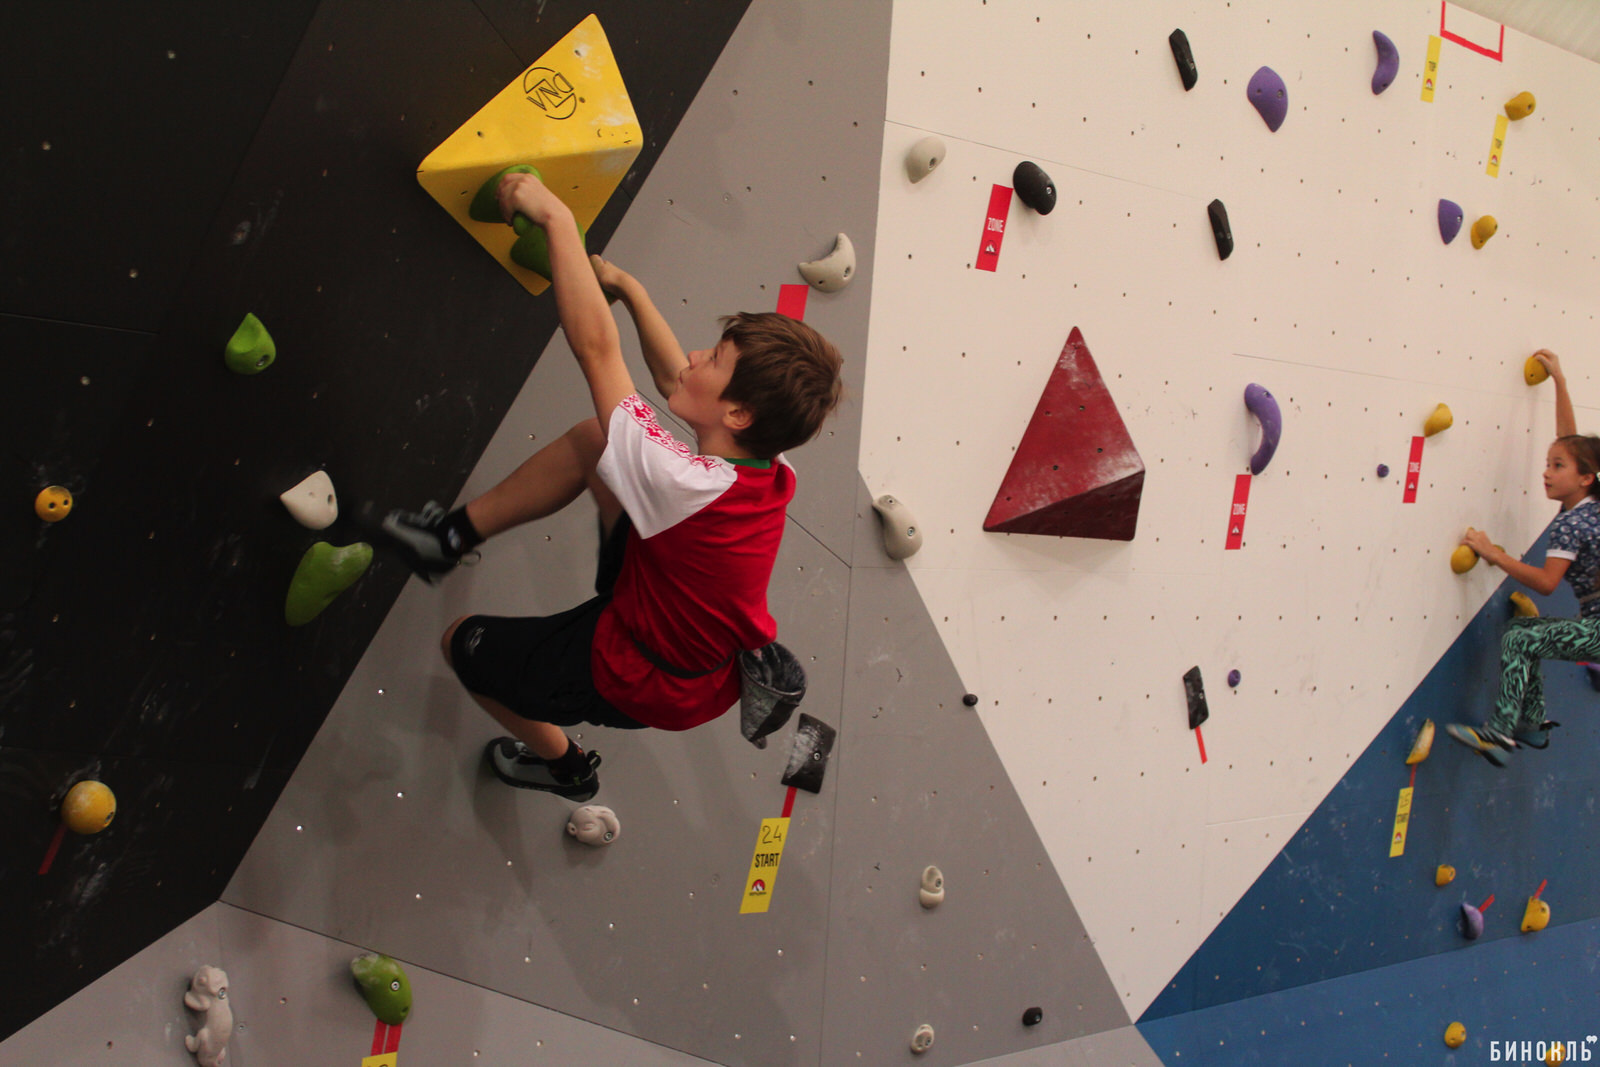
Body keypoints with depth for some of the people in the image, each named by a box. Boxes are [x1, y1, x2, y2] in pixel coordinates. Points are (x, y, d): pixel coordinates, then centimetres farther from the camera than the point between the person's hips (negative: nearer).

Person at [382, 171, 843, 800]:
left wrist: (557, 218, -30)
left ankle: (561, 763, 38)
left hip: (637, 682, -7)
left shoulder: (694, 488, -39)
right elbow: (674, 382, 2)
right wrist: (629, 289, 5)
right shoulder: (770, 475, -17)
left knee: (462, 643, 17)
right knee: (590, 441, 3)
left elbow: (595, 346, -36)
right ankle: (458, 534, 21)